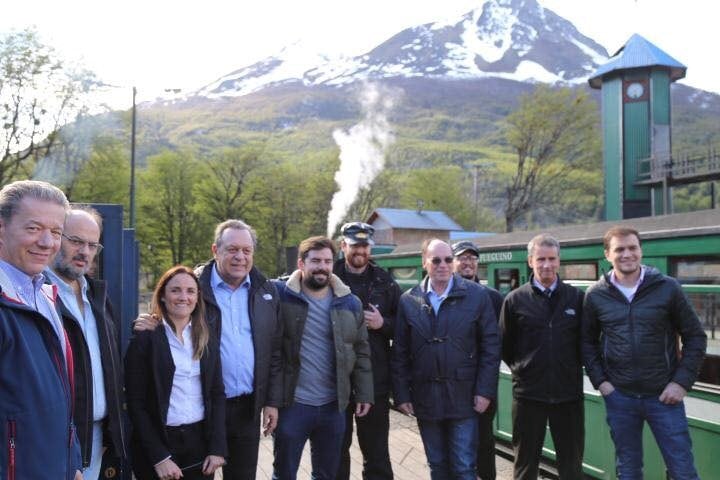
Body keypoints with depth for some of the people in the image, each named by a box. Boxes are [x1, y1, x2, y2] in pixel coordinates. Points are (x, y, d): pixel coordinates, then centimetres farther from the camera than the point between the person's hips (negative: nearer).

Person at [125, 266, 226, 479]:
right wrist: (160, 457, -13)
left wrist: (217, 448, -3)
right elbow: (136, 403, -8)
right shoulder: (144, 339, -7)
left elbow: (217, 394, 5)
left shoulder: (208, 339, 5)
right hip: (159, 443, -3)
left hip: (201, 443, 4)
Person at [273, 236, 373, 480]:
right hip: (292, 403, -3)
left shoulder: (350, 303, 4)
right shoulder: (281, 295, -6)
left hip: (333, 406, 3)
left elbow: (361, 352, 8)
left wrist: (364, 394, 5)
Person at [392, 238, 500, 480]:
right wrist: (402, 394, 1)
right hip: (425, 399, 2)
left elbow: (491, 346, -2)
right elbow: (400, 353, 4)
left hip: (464, 397, -2)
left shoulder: (477, 295, -2)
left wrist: (485, 390, -6)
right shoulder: (409, 301, 2)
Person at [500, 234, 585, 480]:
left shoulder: (576, 297, 0)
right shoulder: (515, 300, -3)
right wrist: (523, 370, 6)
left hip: (569, 394, 1)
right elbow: (505, 346, 5)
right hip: (528, 394, -1)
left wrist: (573, 369, 8)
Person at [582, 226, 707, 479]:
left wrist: (682, 382, -6)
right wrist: (599, 381, 0)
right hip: (618, 397, 1)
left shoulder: (668, 288, -4)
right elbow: (587, 341, 9)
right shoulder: (596, 295, -1)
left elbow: (696, 337, 1)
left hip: (664, 395, -1)